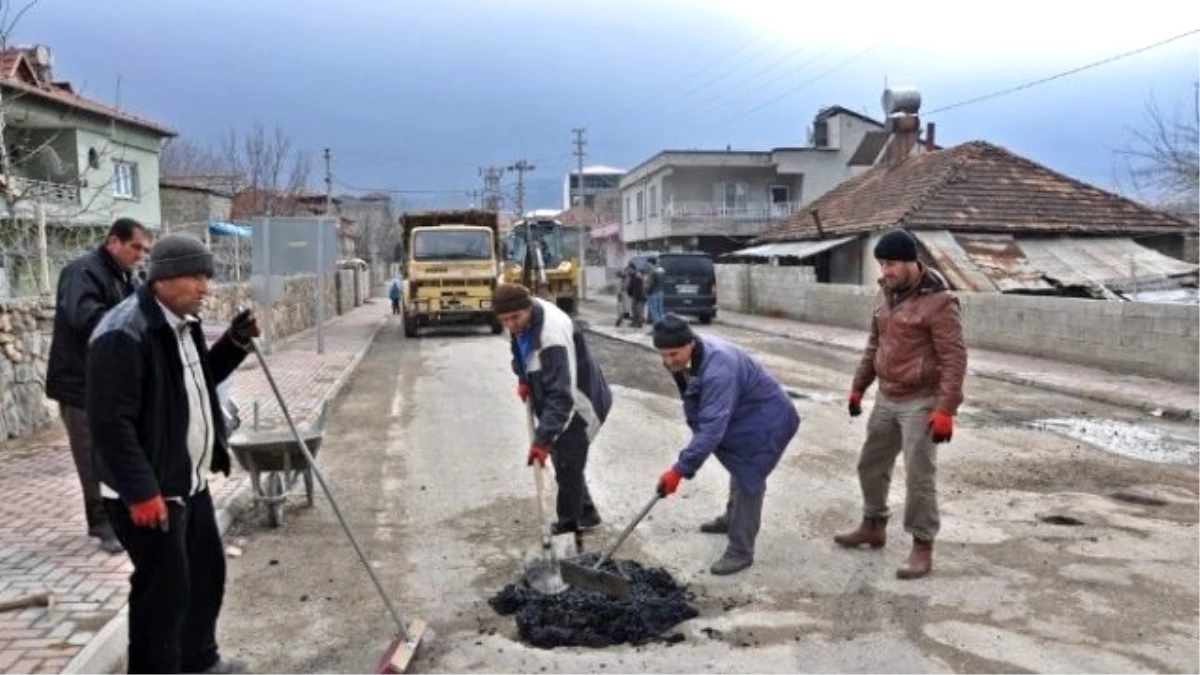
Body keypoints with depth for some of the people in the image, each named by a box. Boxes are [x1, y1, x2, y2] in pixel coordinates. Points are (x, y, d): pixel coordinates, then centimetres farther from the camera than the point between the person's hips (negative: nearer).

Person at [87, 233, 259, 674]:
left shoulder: (181, 323, 8)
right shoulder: (124, 334, -22)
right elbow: (111, 422, -25)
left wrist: (235, 343, 4)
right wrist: (141, 492, -26)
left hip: (189, 482, 10)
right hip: (149, 493, -10)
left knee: (207, 573, 21)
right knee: (164, 590, 0)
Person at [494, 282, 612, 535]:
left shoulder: (553, 336, -37)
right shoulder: (523, 318, -9)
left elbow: (562, 396, -39)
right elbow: (522, 351, 15)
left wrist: (542, 439, -43)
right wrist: (523, 378, -4)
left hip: (580, 404, -9)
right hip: (560, 401, 9)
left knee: (566, 464, -6)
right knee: (563, 459, 18)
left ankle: (568, 524, 11)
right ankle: (585, 514, 34)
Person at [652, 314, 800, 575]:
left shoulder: (718, 369, -41)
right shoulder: (682, 358, -12)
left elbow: (712, 427, -45)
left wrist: (680, 469, -45)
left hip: (767, 419, -9)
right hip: (742, 415, 10)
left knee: (747, 478, -10)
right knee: (738, 468, 26)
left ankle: (741, 551, -1)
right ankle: (732, 519, 48)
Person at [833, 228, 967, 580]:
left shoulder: (938, 301, -18)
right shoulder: (886, 293, 6)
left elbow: (954, 359, -20)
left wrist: (945, 409, -24)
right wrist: (859, 386, 17)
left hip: (920, 403, -8)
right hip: (886, 398, 8)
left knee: (919, 477, -3)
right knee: (871, 464, 17)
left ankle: (922, 547, 10)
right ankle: (873, 526, 35)